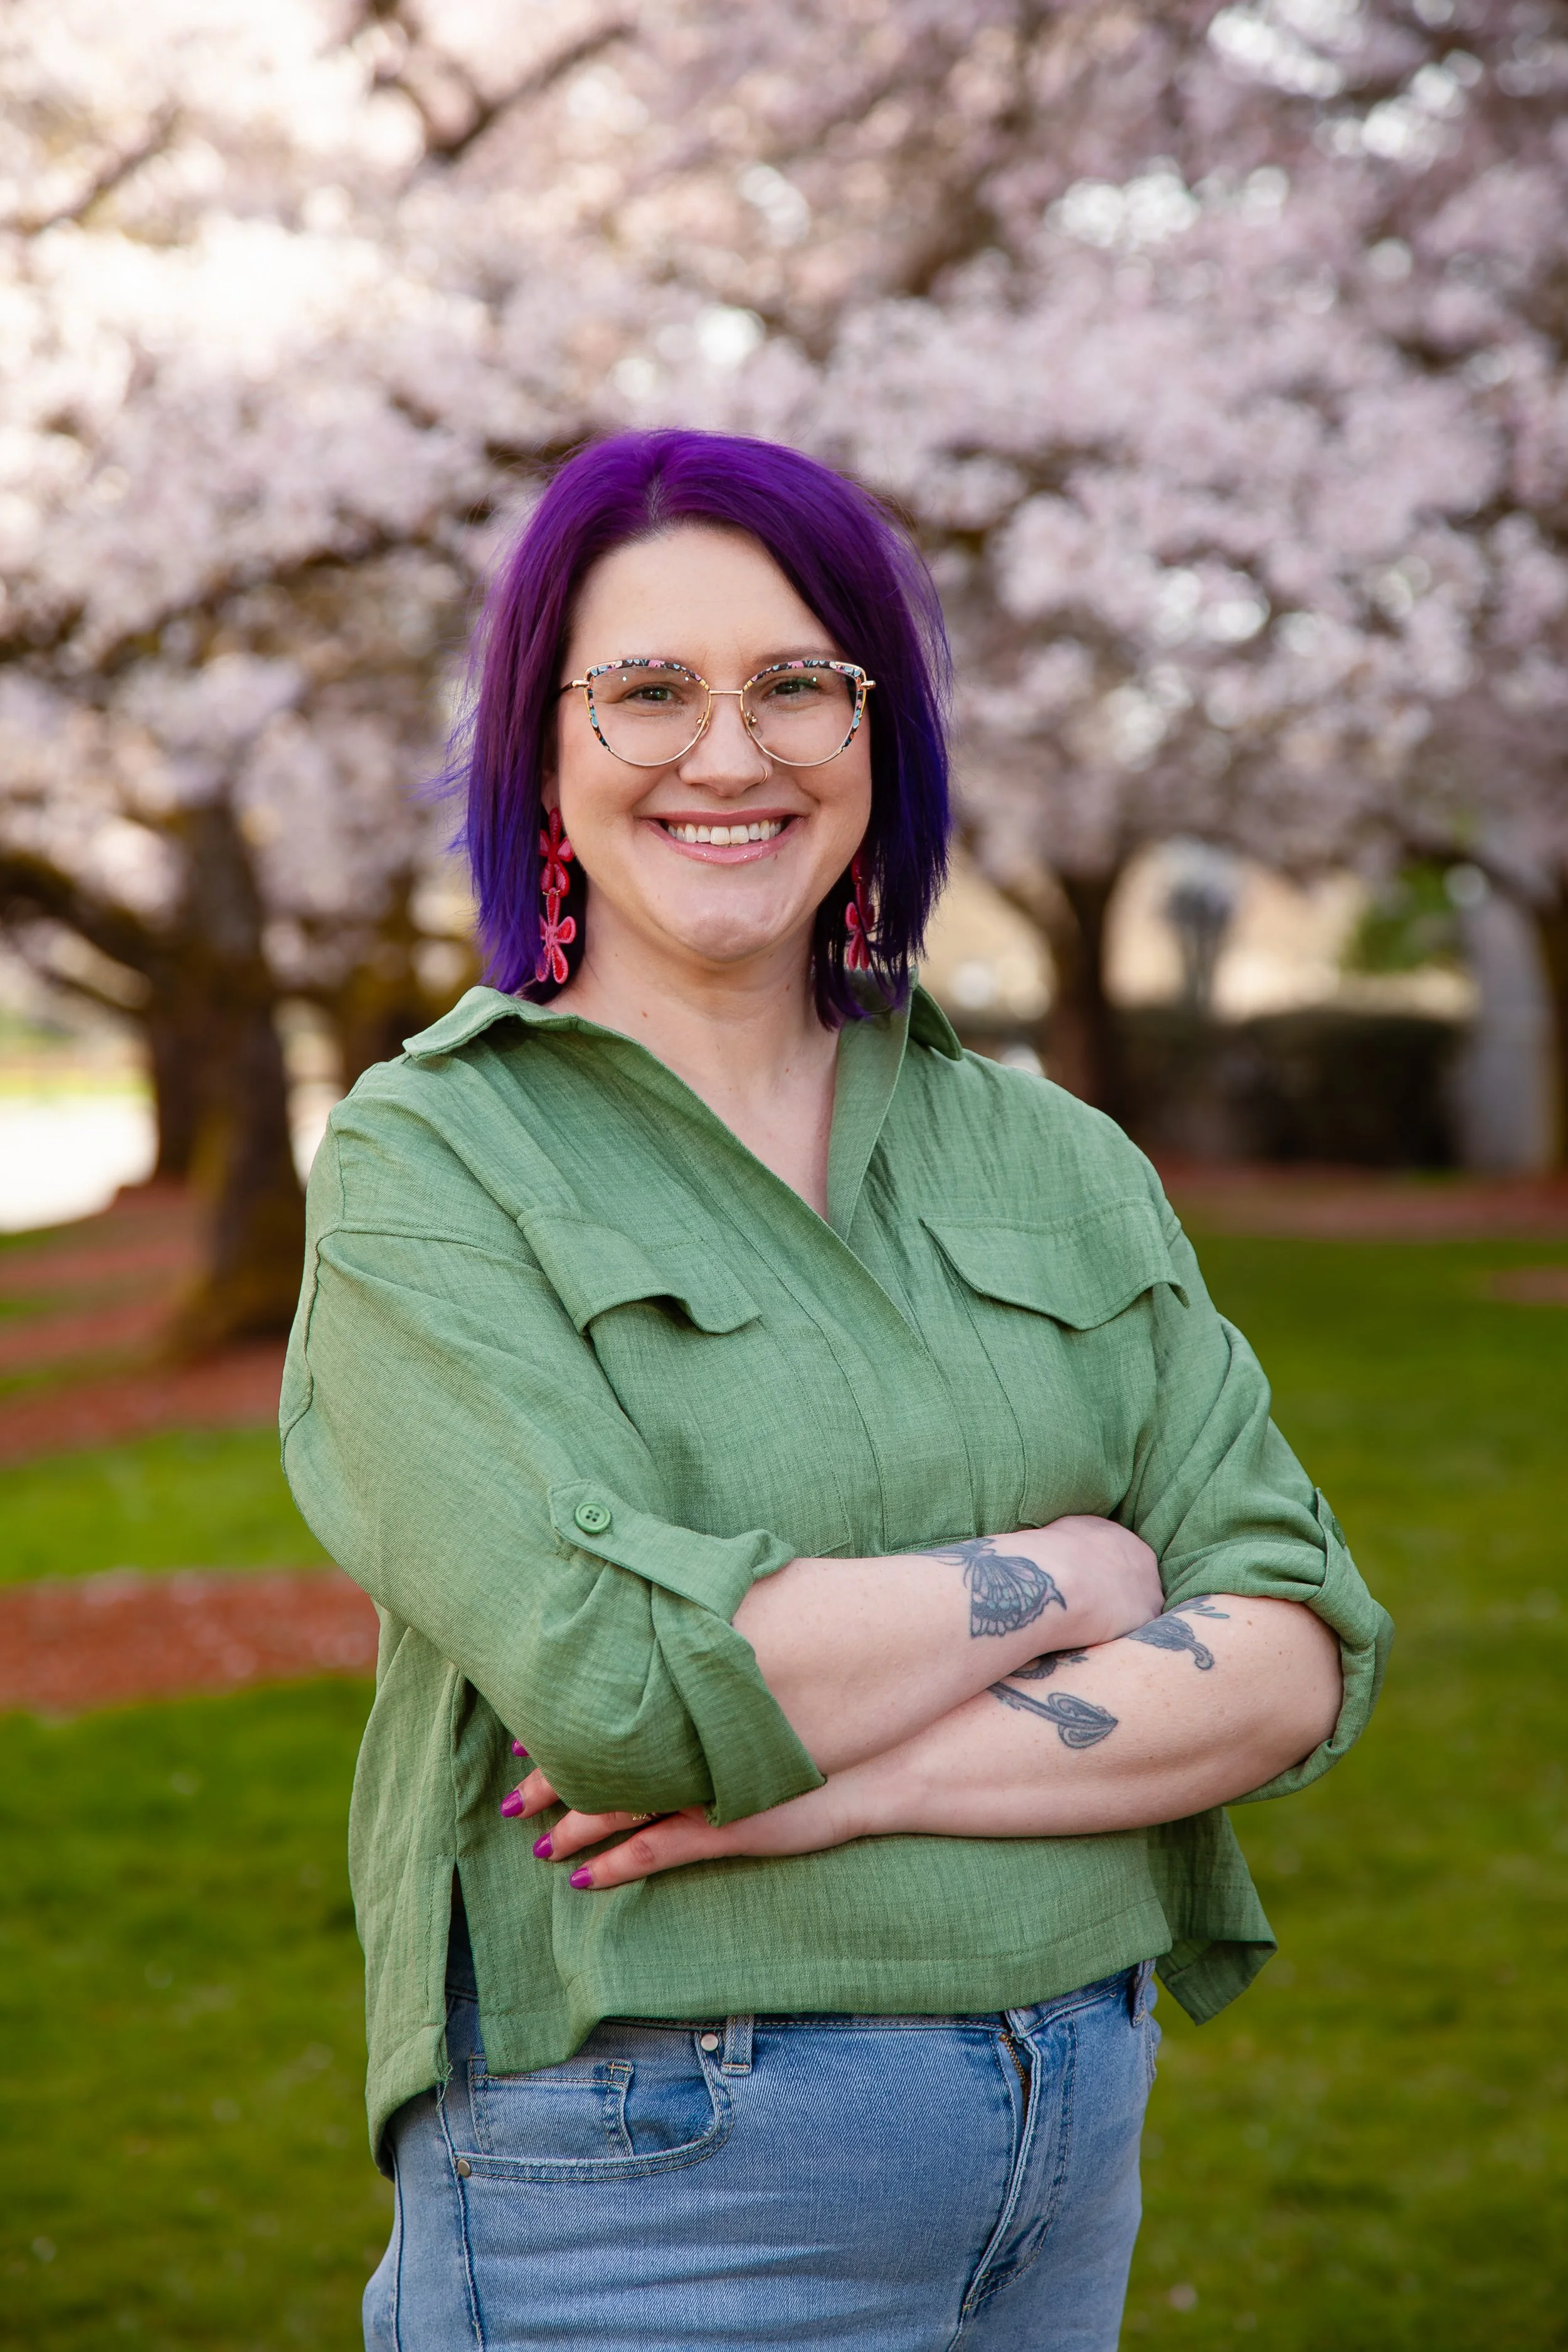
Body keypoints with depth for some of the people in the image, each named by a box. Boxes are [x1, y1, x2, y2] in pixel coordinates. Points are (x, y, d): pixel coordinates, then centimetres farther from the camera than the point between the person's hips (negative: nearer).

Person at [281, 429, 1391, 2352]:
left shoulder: (1058, 1165, 5)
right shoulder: (427, 1163, -7)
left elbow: (1298, 1656, -3)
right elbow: (628, 1677, -21)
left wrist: (869, 1776, -17)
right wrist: (1071, 1575, -9)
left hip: (1076, 2149, 4)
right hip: (645, 2172, -4)